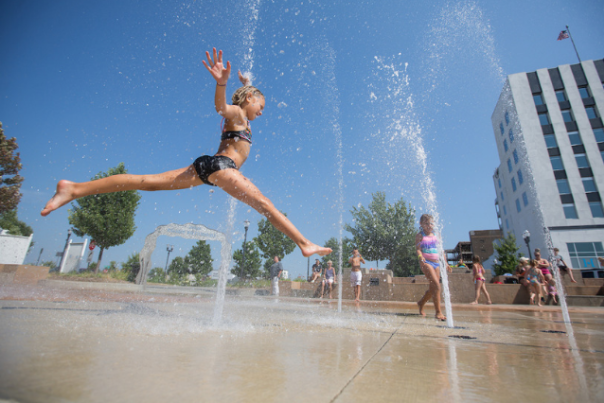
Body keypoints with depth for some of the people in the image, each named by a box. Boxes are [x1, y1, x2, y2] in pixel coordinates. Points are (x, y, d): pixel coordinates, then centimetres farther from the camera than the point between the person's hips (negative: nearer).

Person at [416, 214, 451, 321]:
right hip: (426, 262, -6)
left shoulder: (436, 236, 15)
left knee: (433, 288, 10)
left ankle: (421, 303, 33)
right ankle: (438, 312, -10)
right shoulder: (420, 236, 0)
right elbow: (418, 249, -9)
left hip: (436, 263, 6)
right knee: (436, 285, -17)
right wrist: (421, 257, -28)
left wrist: (445, 263, 15)